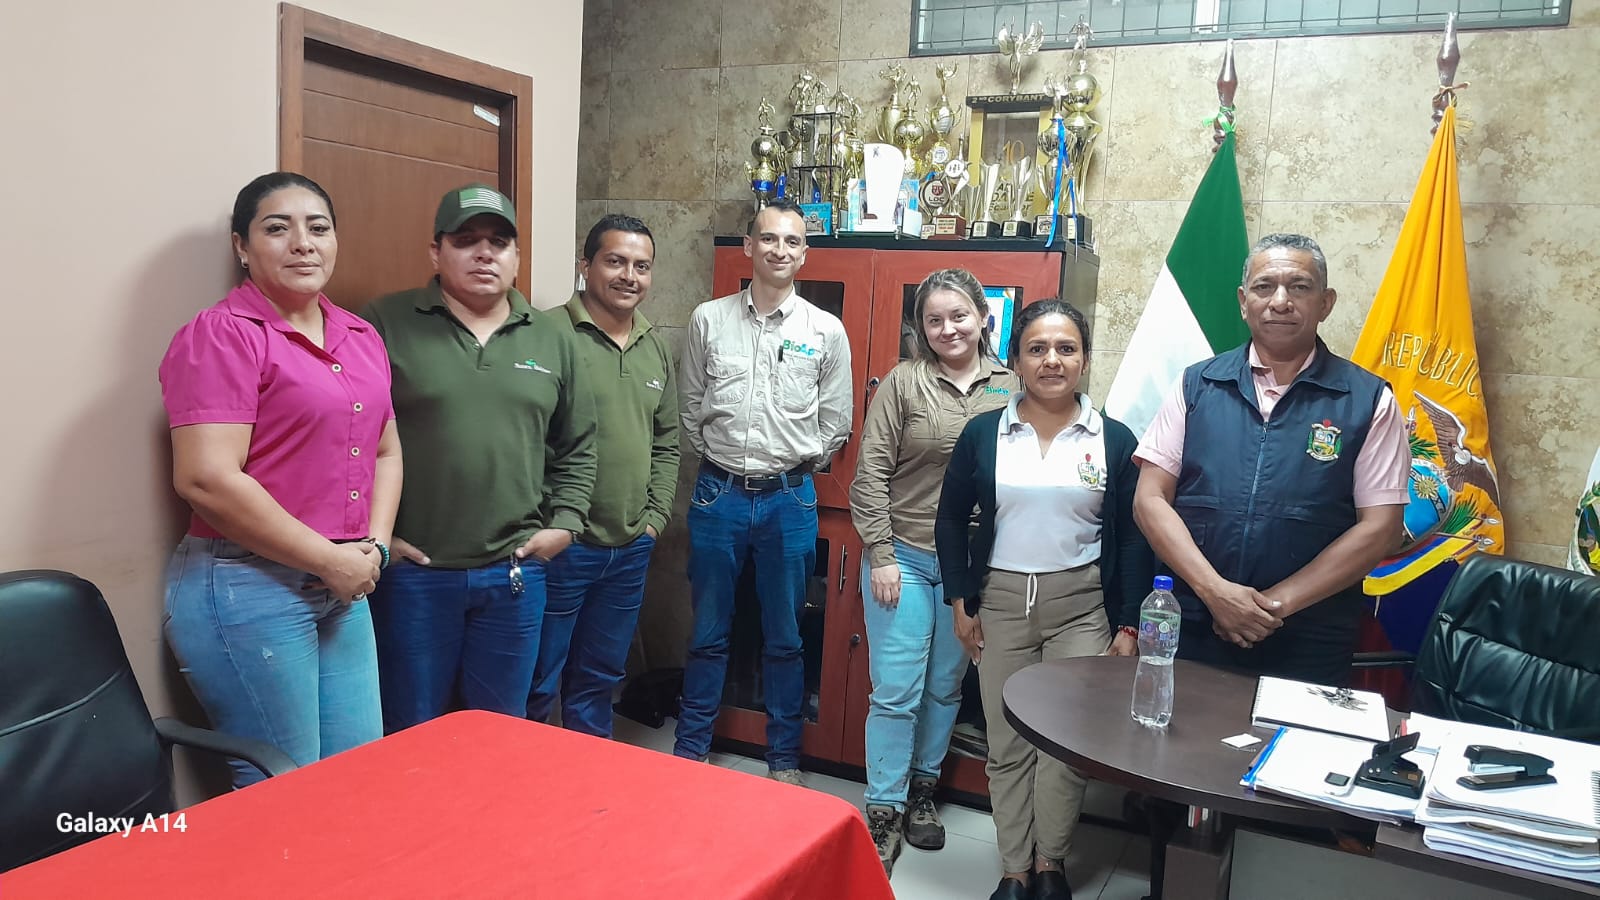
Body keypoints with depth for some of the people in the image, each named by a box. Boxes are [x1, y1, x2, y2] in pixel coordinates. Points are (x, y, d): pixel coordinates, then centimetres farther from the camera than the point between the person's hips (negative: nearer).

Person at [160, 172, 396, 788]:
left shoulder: (361, 338, 13)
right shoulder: (222, 334, -11)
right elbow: (207, 480, -20)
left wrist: (374, 546, 2)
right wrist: (334, 561, -15)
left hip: (344, 588, 7)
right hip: (247, 589, -7)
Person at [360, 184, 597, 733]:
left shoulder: (550, 341, 9)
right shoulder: (385, 325, -4)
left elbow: (577, 446, 15)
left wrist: (564, 523, 5)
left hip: (515, 574, 3)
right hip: (411, 571, -3)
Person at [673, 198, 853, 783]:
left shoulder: (827, 331, 0)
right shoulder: (709, 319, 1)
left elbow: (836, 424, 5)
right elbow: (690, 408, 7)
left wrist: (797, 468, 5)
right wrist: (717, 459, 7)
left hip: (789, 498, 0)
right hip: (718, 493, 1)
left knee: (784, 639, 11)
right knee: (708, 633, 12)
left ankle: (784, 758, 26)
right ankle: (690, 750, 27)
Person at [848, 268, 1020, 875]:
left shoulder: (1010, 388, 1)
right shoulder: (904, 382, -5)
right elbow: (870, 475, -5)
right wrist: (881, 557, -9)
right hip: (903, 559, -2)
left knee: (945, 687, 15)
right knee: (896, 690, 1)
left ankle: (922, 791, 35)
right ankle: (884, 813, 17)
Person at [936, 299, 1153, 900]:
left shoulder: (1114, 440, 0)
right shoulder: (983, 433, 1)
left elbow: (1133, 539, 2)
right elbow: (951, 520, 7)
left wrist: (1128, 625, -2)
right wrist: (961, 601, 1)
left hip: (1082, 606, -1)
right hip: (1000, 603, 1)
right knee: (1007, 746, 7)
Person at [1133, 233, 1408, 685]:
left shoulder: (1367, 400, 0)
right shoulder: (1197, 385, 3)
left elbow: (1379, 528, -4)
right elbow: (1151, 499, -1)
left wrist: (1278, 603, -12)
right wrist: (1214, 591, -13)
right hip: (1191, 632, 1)